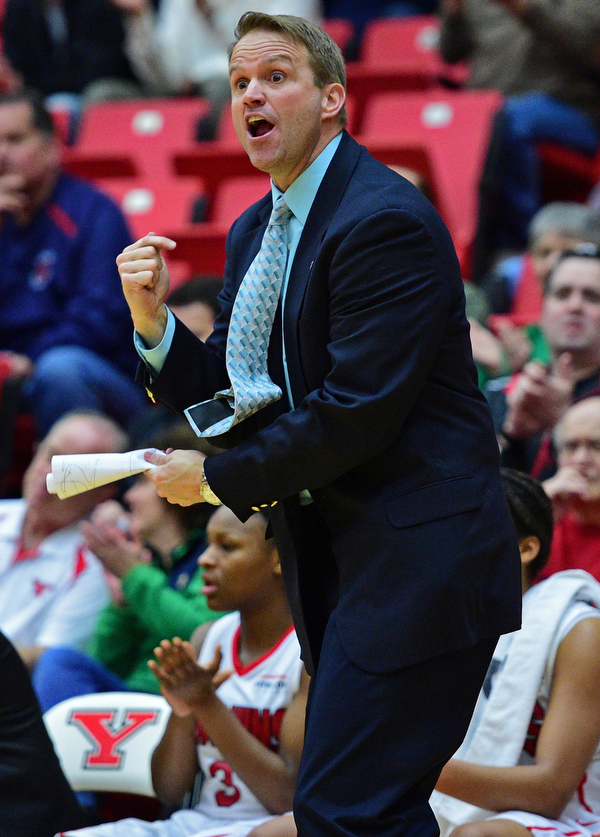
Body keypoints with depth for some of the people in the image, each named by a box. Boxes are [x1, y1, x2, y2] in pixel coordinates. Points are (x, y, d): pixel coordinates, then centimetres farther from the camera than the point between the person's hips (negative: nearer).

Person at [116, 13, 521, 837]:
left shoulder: (386, 220, -16)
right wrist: (155, 321, -4)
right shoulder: (254, 232, 14)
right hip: (331, 553, 9)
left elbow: (355, 412, -21)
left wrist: (218, 478, -11)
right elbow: (225, 392, 15)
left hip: (415, 554, -9)